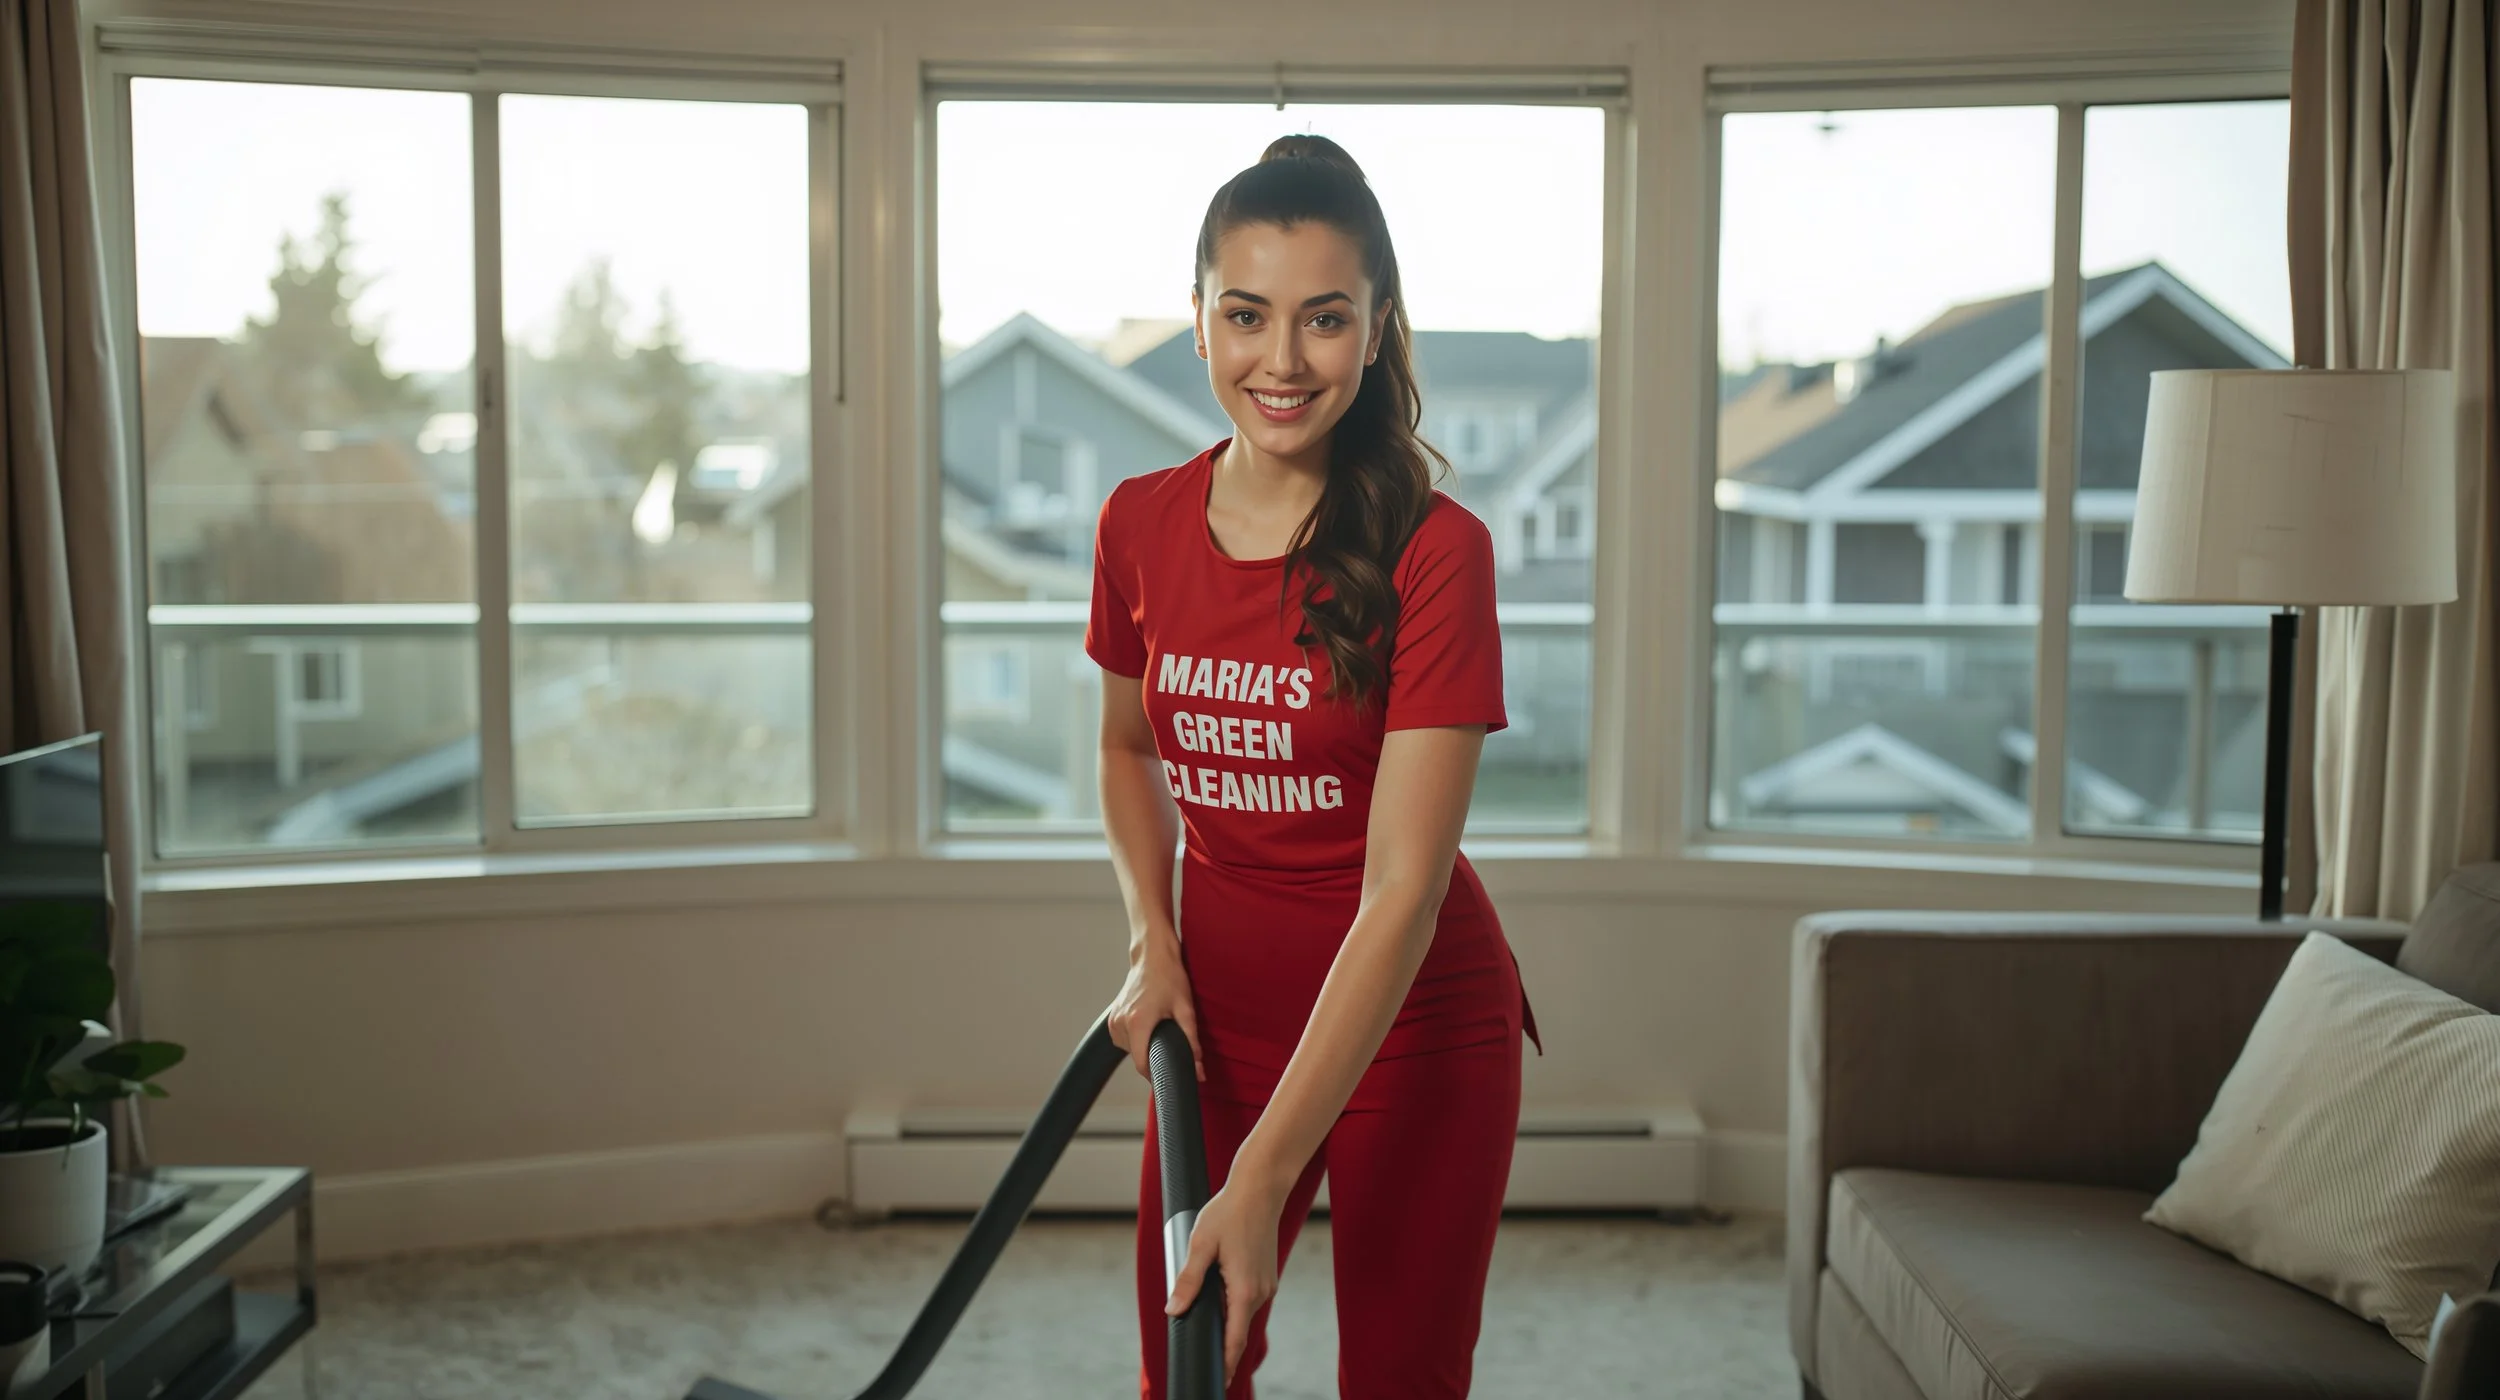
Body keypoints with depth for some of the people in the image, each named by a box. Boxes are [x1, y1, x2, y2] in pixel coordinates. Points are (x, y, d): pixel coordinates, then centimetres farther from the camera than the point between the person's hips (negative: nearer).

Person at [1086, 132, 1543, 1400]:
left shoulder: (1435, 550, -20)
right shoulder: (1140, 524, -5)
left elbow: (1403, 888, -24)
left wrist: (1264, 1179, -27)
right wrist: (1152, 940, -3)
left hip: (1410, 1016, -4)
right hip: (1223, 1004, 4)